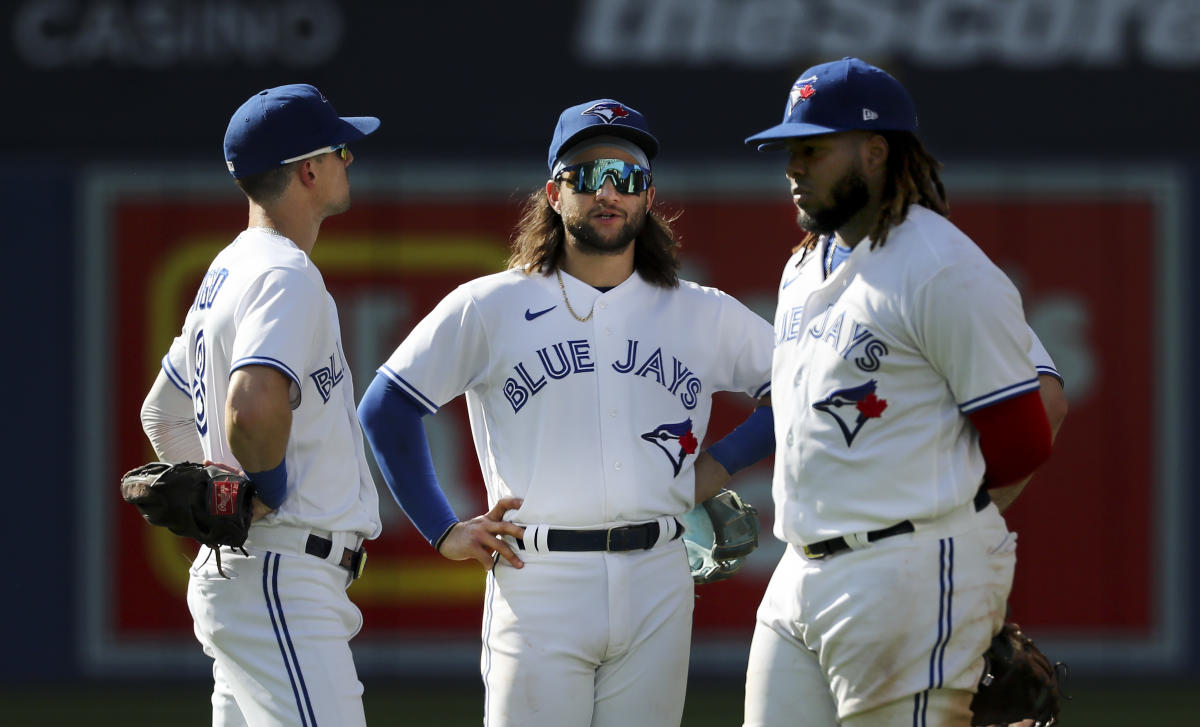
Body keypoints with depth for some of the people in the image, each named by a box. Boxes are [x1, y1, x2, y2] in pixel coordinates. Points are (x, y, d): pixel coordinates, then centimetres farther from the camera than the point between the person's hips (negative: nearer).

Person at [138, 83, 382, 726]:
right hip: (280, 577, -10)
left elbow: (163, 415, 31)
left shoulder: (225, 275, 19)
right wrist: (271, 491, -16)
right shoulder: (286, 275, -13)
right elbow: (255, 403, -32)